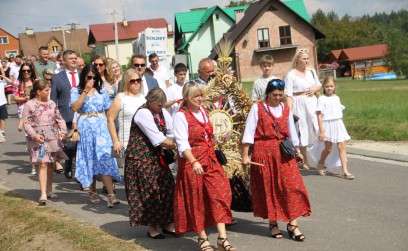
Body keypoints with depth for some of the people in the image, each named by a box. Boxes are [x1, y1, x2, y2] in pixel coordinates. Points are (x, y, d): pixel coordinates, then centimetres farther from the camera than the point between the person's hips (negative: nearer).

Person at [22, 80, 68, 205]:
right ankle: (43, 194, -11)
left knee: (50, 164, 10)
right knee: (42, 165, -11)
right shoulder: (29, 105, -5)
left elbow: (59, 118, 13)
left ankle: (49, 191, 22)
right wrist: (34, 135, -19)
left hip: (53, 138, 5)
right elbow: (27, 123, -7)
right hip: (39, 139, -5)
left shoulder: (51, 103, 10)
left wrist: (63, 130, -2)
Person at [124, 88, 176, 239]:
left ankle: (167, 224, 17)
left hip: (156, 157, 8)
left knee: (167, 187, 5)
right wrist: (175, 146, -12)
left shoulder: (162, 112, 7)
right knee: (150, 192, -3)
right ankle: (152, 228, 11)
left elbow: (173, 131, 2)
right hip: (141, 158, -8)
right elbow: (159, 140, -21)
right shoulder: (143, 113, -18)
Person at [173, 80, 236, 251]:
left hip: (210, 161, 6)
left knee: (220, 194, -5)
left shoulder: (203, 111, 10)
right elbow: (182, 143, -20)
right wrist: (194, 162, -30)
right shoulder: (181, 116, -11)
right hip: (192, 162, -6)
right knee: (196, 200, 5)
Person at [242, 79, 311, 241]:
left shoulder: (286, 109, 8)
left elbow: (291, 131, 16)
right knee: (268, 188, 5)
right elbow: (249, 132, -6)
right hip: (263, 153, -3)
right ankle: (273, 223, 17)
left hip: (283, 153, 3)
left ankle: (292, 224, -1)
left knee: (291, 186, -5)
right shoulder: (257, 108, -4)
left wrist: (296, 151, 17)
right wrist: (245, 155, -10)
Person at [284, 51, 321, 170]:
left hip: (312, 102, 4)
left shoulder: (311, 71, 10)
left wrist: (315, 89, -1)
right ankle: (305, 160, 16)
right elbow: (289, 94, -10)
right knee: (302, 132, 4)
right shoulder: (291, 75, -6)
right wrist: (289, 110, -19)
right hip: (299, 104, -4)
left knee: (317, 128, -7)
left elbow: (319, 84, 22)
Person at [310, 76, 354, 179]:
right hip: (328, 125, -5)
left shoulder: (337, 98, 10)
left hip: (338, 124, 5)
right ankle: (320, 164, 34)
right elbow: (319, 115, -11)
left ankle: (345, 171, -6)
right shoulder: (322, 99, -8)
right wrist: (321, 131, -15)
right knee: (328, 148, 7)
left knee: (342, 147, -4)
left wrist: (340, 126, 17)